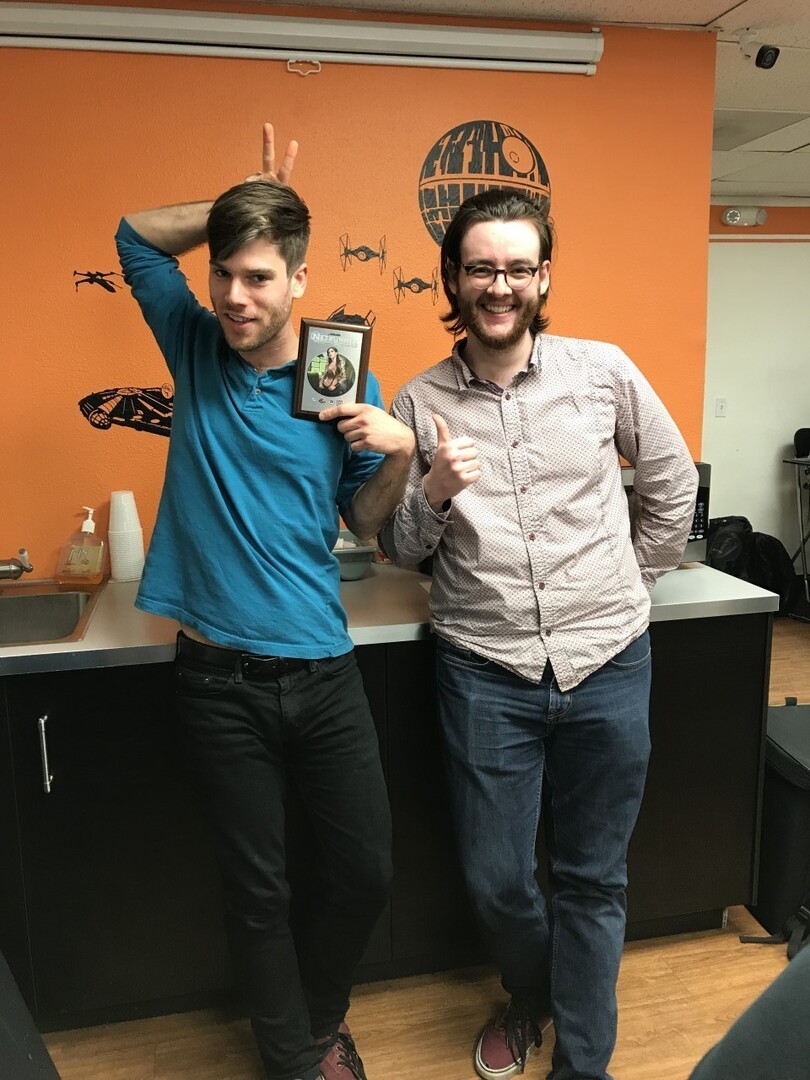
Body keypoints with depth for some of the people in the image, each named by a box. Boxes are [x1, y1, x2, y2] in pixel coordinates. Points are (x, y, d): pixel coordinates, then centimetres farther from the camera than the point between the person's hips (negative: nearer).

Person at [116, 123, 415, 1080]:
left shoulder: (346, 382, -1)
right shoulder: (196, 348, 1)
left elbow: (365, 520, 5)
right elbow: (135, 233, 11)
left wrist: (400, 451, -14)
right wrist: (241, 206, -2)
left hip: (322, 669, 1)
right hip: (220, 678, 0)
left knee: (366, 872, 11)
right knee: (257, 893, 12)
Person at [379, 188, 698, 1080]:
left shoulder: (603, 371, -1)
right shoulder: (419, 404, -1)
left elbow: (673, 483, 12)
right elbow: (398, 550, 3)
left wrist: (627, 587, 11)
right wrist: (434, 492, -17)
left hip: (606, 663, 1)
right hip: (486, 668, 0)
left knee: (594, 879, 13)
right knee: (496, 879, 10)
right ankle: (530, 996, 44)